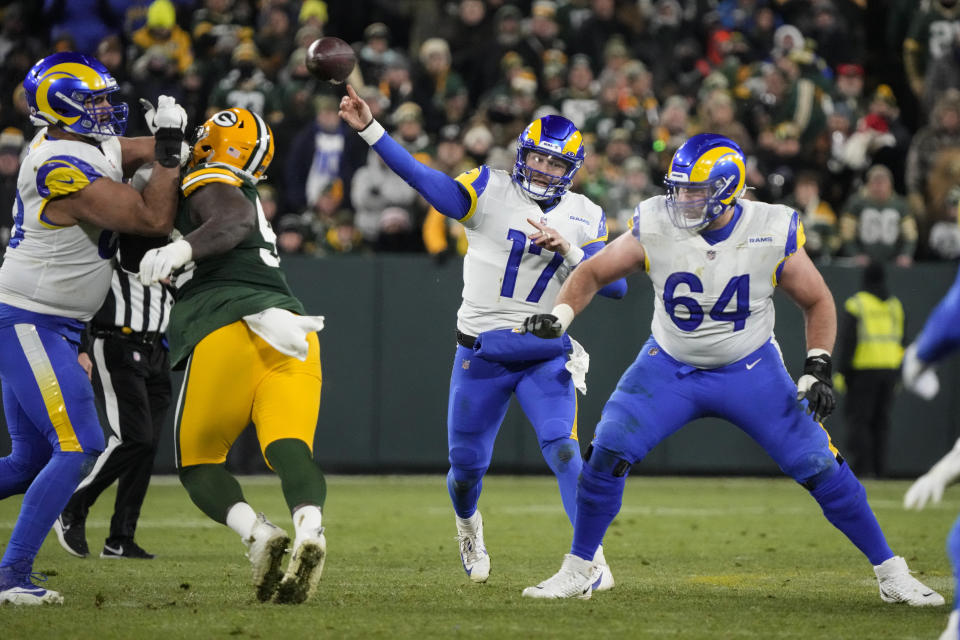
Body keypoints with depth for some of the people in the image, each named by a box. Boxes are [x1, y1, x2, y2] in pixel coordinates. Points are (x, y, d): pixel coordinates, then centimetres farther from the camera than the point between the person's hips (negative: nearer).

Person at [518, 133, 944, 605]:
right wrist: (560, 316, -21)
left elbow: (816, 302, -3)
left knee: (819, 467, -7)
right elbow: (594, 272, -4)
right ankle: (577, 572, 3)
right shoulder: (656, 226, -17)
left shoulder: (772, 235, -18)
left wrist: (817, 370, -14)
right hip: (670, 367, 1)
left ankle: (891, 574, 8)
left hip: (749, 369, -1)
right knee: (607, 453, -15)